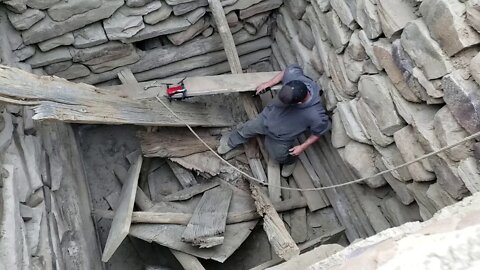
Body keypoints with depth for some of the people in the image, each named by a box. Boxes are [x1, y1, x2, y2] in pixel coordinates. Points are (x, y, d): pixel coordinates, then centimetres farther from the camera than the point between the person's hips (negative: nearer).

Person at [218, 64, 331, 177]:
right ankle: (231, 143, 57)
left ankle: (290, 161, 58)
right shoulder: (293, 76, -34)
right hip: (266, 117, 4)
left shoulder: (316, 116, -40)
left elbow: (319, 132, -18)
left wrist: (302, 147, -11)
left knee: (279, 156, 22)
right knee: (246, 129, 24)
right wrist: (269, 83, -11)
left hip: (281, 137, -3)